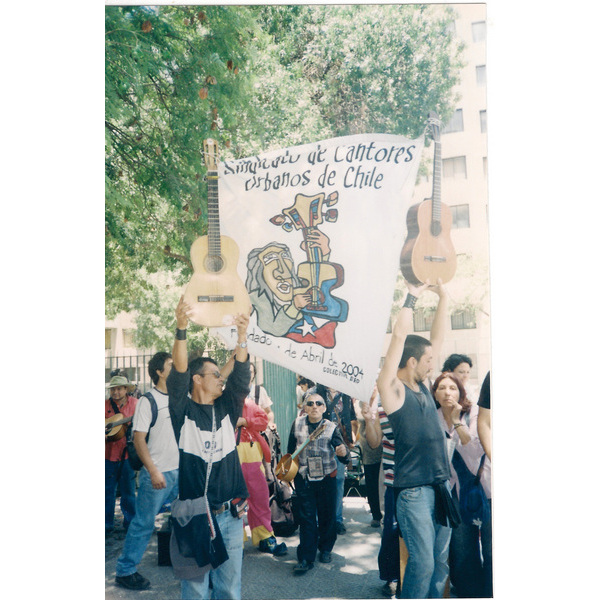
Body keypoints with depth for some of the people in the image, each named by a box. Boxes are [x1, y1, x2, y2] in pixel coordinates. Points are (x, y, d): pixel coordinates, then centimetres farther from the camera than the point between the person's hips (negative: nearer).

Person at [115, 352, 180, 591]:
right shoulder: (148, 400, -11)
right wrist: (153, 471, -19)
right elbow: (138, 439, -14)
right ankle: (125, 571, 17)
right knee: (144, 524, 2)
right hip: (157, 474, -6)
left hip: (180, 472, 6)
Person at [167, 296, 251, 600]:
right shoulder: (184, 412, -4)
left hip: (230, 514, 4)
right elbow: (178, 374, -18)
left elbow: (240, 376, -2)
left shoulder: (226, 409, 9)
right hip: (194, 515, -4)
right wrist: (181, 329, -30)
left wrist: (242, 335, -14)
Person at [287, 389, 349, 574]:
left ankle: (325, 549, 32)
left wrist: (343, 453, -40)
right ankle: (306, 558, 7)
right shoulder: (297, 424, -4)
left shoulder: (331, 427, -9)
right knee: (306, 517, 1)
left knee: (327, 515, 11)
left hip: (326, 478, 0)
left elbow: (342, 452, -17)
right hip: (303, 478, 0)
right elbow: (291, 450, 11)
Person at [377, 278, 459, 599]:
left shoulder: (422, 386, 10)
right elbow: (399, 335, -16)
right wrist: (412, 295, -9)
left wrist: (442, 296, 12)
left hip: (440, 485, 7)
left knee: (441, 561, 11)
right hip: (414, 490, -7)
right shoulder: (392, 389, -9)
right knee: (423, 562, -4)